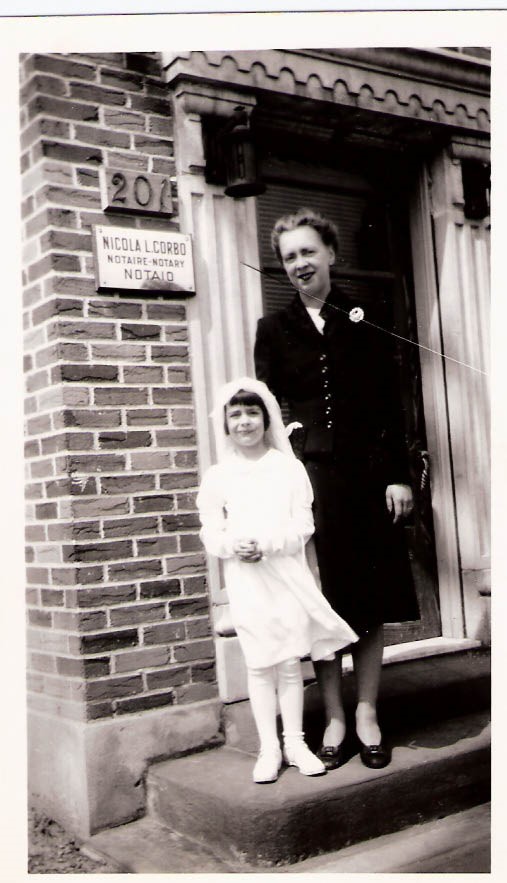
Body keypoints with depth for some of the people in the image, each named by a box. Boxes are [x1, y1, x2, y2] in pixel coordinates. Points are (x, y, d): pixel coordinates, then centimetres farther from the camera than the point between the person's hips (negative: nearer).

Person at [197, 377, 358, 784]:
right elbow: (211, 532, 3)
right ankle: (269, 747, 16)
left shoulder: (289, 467, 2)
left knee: (291, 662, 6)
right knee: (260, 664, 5)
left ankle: (295, 742, 20)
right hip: (245, 581, 0)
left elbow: (303, 524, -3)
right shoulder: (217, 476, 3)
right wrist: (232, 546, -18)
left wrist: (267, 545, -18)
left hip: (288, 575, 0)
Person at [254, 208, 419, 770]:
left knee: (373, 597, 6)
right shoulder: (274, 329, 8)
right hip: (307, 474, -1)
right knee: (323, 599, 3)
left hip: (366, 472, 1)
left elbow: (389, 404, 5)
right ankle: (333, 717, 16)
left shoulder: (362, 321, 8)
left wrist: (397, 474, -2)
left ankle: (367, 713, 20)